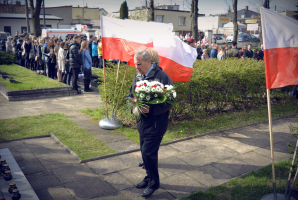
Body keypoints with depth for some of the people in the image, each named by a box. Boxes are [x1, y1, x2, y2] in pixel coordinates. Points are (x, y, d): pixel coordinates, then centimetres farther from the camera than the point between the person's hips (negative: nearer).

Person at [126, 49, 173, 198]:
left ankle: (154, 182, 18)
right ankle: (149, 177, 37)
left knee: (148, 153, -4)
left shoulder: (162, 77, -15)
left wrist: (151, 109, -28)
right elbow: (130, 95, 15)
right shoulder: (137, 77, 7)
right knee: (145, 152, 17)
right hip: (142, 122, 7)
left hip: (155, 123, -7)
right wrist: (134, 107, -7)